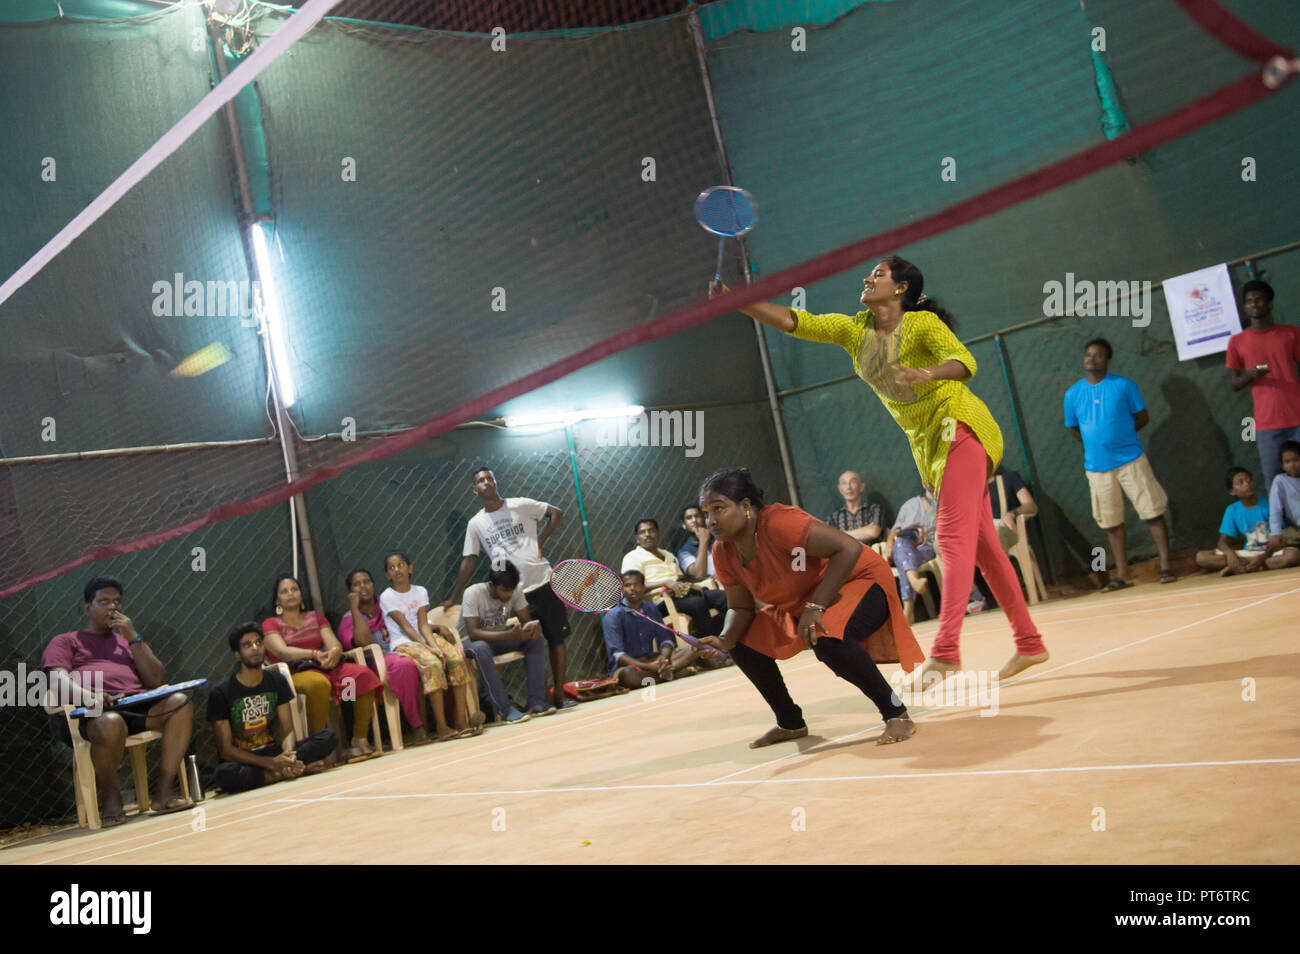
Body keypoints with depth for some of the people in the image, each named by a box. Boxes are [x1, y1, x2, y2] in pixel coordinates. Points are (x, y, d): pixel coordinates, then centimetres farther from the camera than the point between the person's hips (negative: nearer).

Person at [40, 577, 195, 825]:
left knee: (180, 703, -25)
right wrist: (87, 695, -24)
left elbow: (157, 680, 16)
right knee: (111, 723, -40)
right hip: (90, 712, -4)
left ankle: (165, 792, -26)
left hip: (135, 707, 4)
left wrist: (133, 638, 8)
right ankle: (109, 797, -14)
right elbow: (57, 681, 0)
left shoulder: (130, 641, 33)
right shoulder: (65, 642, 22)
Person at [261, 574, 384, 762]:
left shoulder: (316, 617, 24)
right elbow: (282, 652, -9)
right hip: (295, 674, -5)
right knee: (318, 684, -41)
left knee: (364, 675, -25)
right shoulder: (271, 624, 11)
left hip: (326, 668, 5)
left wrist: (334, 652, -18)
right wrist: (315, 654, -24)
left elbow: (334, 643, 9)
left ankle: (360, 740, -26)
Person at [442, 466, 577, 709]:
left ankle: (560, 695, 8)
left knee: (556, 639, 2)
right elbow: (468, 562, 10)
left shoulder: (520, 505, 0)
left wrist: (540, 541, -3)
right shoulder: (475, 523, 6)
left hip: (543, 583, -1)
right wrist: (453, 599, 9)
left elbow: (556, 513, 6)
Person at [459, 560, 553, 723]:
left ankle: (536, 702, -21)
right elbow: (473, 633, -33)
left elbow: (526, 621, -6)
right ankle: (505, 710, -39)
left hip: (499, 638, 5)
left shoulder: (514, 592, -9)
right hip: (471, 642, -5)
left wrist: (533, 628, -33)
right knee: (481, 648, -40)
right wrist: (510, 635, -44)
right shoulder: (473, 593, -25)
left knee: (534, 639, -18)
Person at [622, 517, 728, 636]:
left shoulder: (668, 555, 33)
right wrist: (666, 582, -21)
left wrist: (690, 584, 5)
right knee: (697, 603, -36)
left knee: (724, 596, -17)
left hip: (684, 592, 7)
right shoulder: (632, 557, 8)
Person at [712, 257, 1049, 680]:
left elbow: (964, 362, -27)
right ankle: (1029, 644, 15)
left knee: (954, 538, -18)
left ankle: (945, 651, -27)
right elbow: (793, 321, -1)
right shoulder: (854, 330, 6)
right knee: (981, 545, 9)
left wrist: (927, 374, -47)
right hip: (928, 442, 7)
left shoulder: (923, 323, -12)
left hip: (959, 427, -7)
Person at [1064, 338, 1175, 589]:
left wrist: (1120, 434, 0)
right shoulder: (1072, 394, 4)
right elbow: (1074, 428, 14)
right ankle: (1122, 575, 13)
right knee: (1112, 523, 6)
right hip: (1097, 467, 2)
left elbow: (1142, 417, 4)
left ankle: (1165, 566, 7)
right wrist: (1098, 442, 10)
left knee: (1153, 513, -1)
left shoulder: (1124, 385, -1)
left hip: (1131, 460, -2)